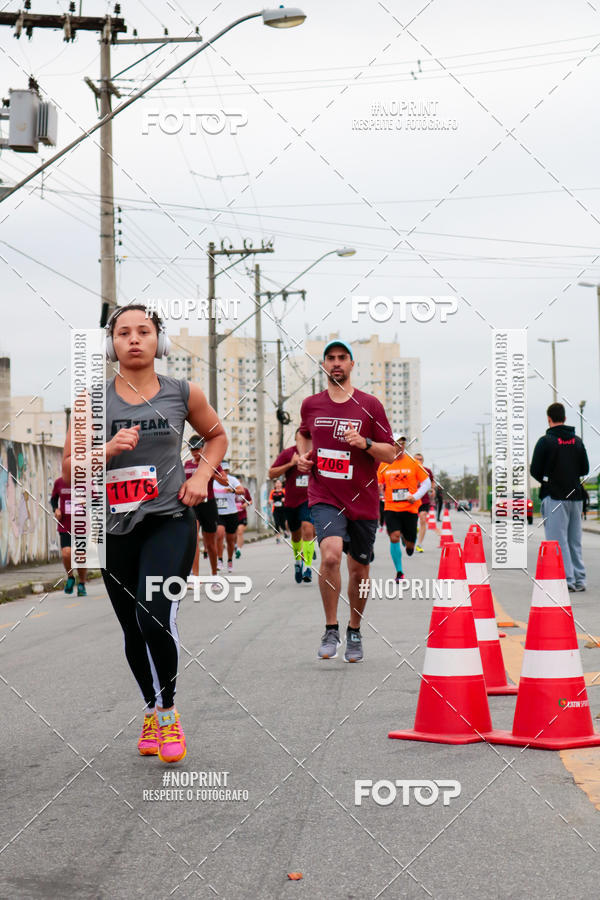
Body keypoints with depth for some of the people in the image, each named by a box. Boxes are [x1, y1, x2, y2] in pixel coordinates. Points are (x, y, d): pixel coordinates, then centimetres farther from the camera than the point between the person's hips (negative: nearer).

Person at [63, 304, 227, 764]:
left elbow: (217, 436, 19)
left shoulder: (182, 393, 1)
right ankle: (151, 710, 35)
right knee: (134, 631, 12)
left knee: (155, 616, -21)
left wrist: (202, 476, 3)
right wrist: (109, 449, -16)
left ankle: (167, 713, 1)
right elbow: (69, 469, 0)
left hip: (170, 522, -2)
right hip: (116, 529, 2)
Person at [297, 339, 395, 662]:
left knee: (358, 569, 10)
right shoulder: (311, 405, 6)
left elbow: (390, 454, 1)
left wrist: (365, 443, -17)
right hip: (324, 497, 0)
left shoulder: (369, 405, -1)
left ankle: (354, 631, 32)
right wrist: (303, 456, 9)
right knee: (330, 554, -24)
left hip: (362, 501, 0)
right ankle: (330, 629, -9)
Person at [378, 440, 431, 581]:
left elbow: (427, 483, 3)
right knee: (394, 537, -18)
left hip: (410, 508, 0)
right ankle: (399, 572, -6)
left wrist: (416, 496, -10)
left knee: (410, 545, 3)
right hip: (391, 508, 0)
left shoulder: (413, 463, 0)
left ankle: (405, 538, 42)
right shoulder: (384, 465, 4)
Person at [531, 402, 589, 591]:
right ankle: (579, 580, 11)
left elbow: (535, 471, -7)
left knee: (558, 539, -4)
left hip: (554, 497, -5)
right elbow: (584, 469, 12)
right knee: (575, 540, 11)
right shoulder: (577, 441, 8)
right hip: (575, 495, 5)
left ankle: (567, 579, -10)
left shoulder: (545, 441, -7)